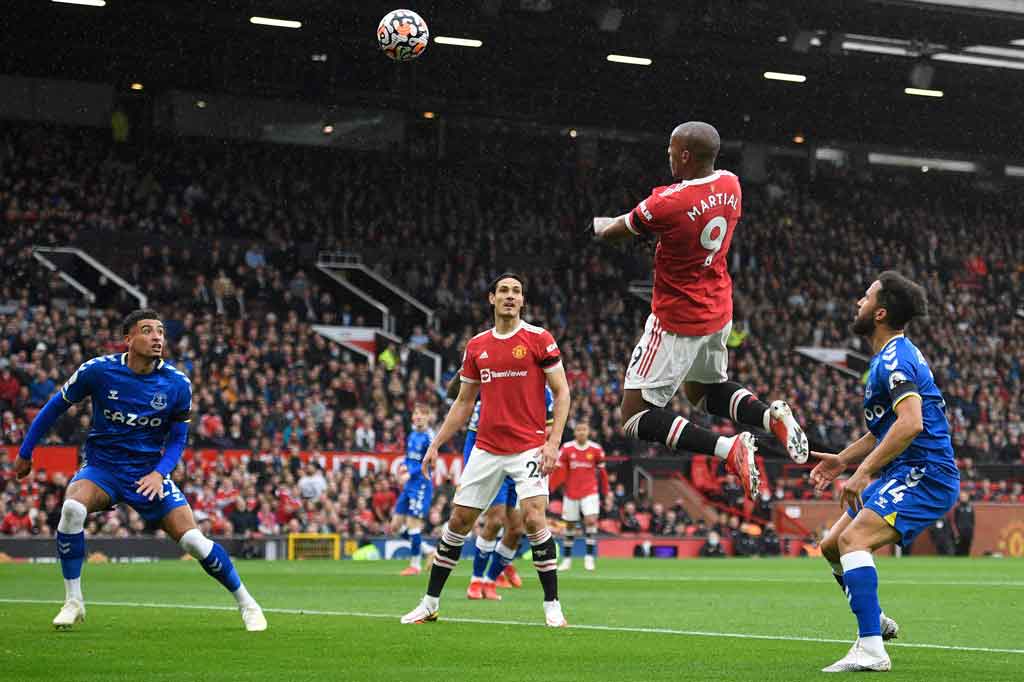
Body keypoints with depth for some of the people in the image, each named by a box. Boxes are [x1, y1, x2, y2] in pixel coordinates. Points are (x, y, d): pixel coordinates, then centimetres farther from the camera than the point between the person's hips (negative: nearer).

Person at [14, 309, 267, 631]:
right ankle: (73, 602, -17)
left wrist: (159, 473, -15)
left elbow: (178, 439, 4)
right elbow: (56, 406, 3)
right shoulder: (98, 370, -11)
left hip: (148, 474, 1)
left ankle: (246, 603, 12)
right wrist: (25, 452, 8)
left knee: (193, 541, -12)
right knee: (72, 509, -32)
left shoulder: (177, 384, -8)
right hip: (102, 468, 0)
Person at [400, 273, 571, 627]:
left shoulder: (539, 339, -3)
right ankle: (430, 603, 16)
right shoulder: (476, 346, 9)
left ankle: (552, 605, -8)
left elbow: (562, 392, -4)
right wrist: (437, 443, 11)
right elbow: (464, 401, 17)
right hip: (486, 448, 4)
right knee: (458, 520, 5)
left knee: (534, 518, -19)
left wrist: (553, 442, -14)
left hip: (528, 448, -4)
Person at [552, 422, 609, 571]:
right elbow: (559, 471, -1)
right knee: (569, 524, 7)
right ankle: (567, 558, 19)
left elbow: (602, 471, 7)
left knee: (591, 520, -18)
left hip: (590, 492, -1)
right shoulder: (567, 448, -4)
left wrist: (606, 492, 8)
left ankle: (589, 556, -13)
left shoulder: (596, 449, -2)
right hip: (571, 492, 1)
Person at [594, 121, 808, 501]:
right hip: (719, 313, 8)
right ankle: (771, 416, 2)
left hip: (677, 322, -8)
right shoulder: (731, 186, -4)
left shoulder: (667, 203, -26)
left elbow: (610, 233, -9)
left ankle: (727, 449, -18)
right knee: (707, 391, 31)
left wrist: (600, 225, 15)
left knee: (636, 419, 0)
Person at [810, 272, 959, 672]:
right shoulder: (886, 358, 19)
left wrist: (863, 472, -27)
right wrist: (843, 459, 18)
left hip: (924, 474, -10)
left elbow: (910, 423, -28)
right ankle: (875, 622, 32)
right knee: (832, 546, 14)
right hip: (902, 474, 10)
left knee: (853, 539, -26)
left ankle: (871, 650, -31)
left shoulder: (895, 357, -14)